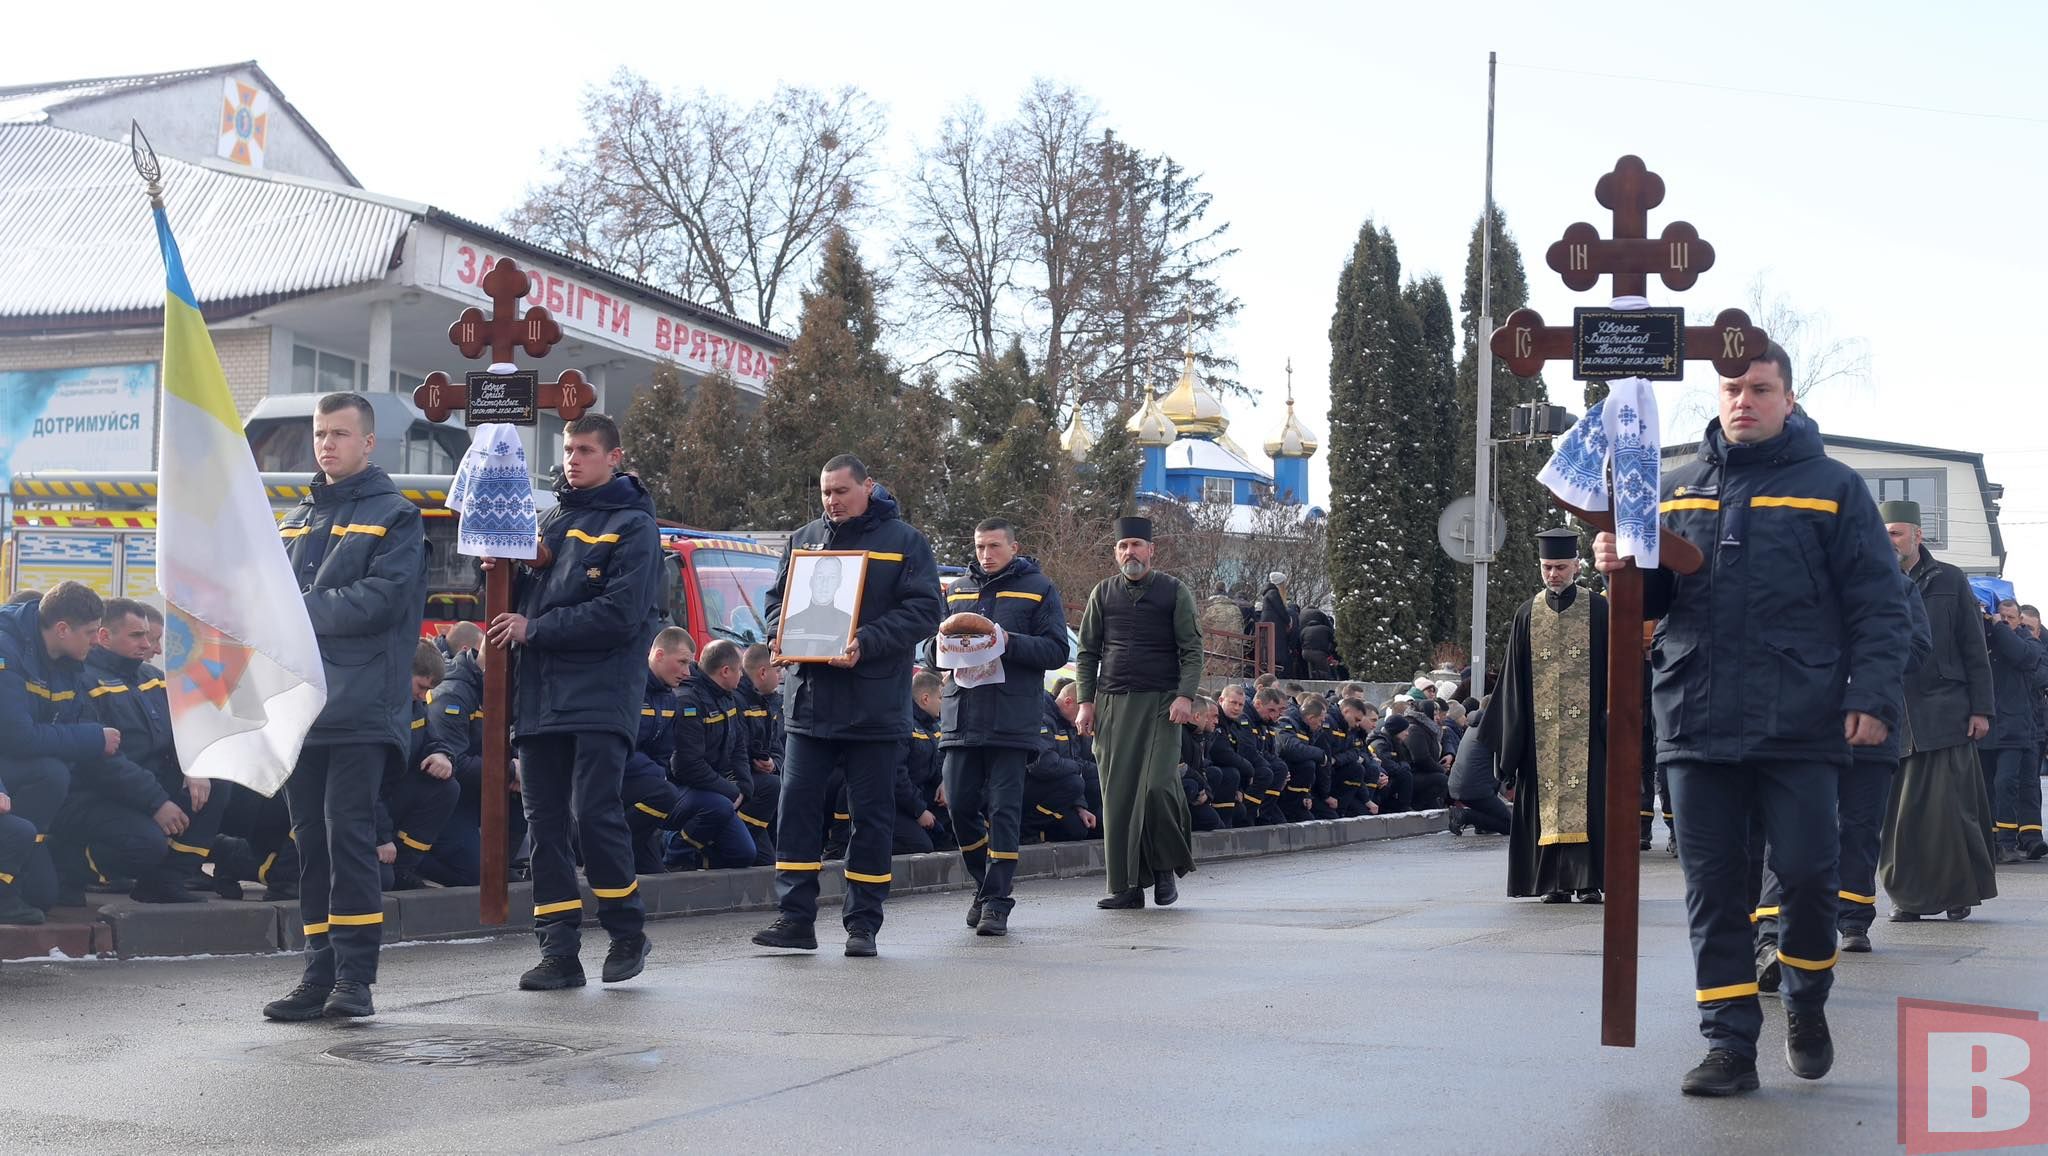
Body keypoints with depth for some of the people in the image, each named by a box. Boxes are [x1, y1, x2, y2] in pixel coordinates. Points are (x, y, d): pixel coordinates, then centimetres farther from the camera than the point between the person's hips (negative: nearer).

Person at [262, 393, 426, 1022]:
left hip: (361, 708, -6)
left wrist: (301, 608, -11)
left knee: (349, 835, -10)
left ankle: (355, 978, -6)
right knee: (312, 842, 6)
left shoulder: (395, 516, 1)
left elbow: (382, 598, -13)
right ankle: (320, 975, 11)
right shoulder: (296, 520, 22)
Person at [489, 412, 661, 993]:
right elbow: (525, 596, 23)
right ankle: (559, 950, 9)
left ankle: (628, 933, 6)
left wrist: (534, 629, -11)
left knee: (594, 812, -12)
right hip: (539, 697, 7)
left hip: (600, 699, -6)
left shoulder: (632, 526, -2)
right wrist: (506, 573, 1)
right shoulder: (552, 519, 19)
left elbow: (620, 616, -14)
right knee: (545, 823, 4)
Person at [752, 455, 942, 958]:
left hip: (874, 704, -3)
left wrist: (866, 643, -20)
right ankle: (796, 916, 4)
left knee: (871, 816, 3)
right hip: (809, 700, 4)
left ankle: (862, 923, 10)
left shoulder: (904, 541, 0)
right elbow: (778, 598, 18)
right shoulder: (803, 540, 13)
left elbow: (924, 610, -8)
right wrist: (782, 637, -5)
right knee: (796, 805, -1)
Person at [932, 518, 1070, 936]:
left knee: (1004, 808, -6)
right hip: (961, 715, 4)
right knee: (959, 804, 2)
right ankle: (987, 885, 22)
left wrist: (1008, 642, -16)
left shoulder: (1038, 589, 6)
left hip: (1011, 720, -4)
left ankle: (996, 902, -3)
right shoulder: (957, 590, 19)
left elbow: (1056, 651, -2)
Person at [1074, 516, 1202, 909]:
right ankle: (1128, 886, 3)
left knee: (1157, 786, -15)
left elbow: (1192, 650, 2)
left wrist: (1185, 696, -11)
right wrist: (1086, 701, 4)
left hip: (1160, 704, -3)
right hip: (1112, 704, 3)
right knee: (1117, 795, -1)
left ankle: (1166, 868, 6)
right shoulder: (1103, 594, 13)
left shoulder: (1174, 592, 5)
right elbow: (1088, 652, 14)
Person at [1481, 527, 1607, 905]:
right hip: (1541, 728, 2)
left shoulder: (1597, 610, 3)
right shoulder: (1527, 615, 9)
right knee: (1546, 801, 1)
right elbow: (1514, 683, 10)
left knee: (1586, 800, -5)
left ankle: (1588, 880, 0)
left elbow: (1612, 672, 2)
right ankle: (1555, 882, 5)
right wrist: (1513, 741, 5)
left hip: (1586, 728, -2)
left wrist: (1612, 722, -6)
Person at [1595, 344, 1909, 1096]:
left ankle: (1806, 1005, 27)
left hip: (1799, 726, -3)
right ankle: (1730, 1043, 11)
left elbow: (1876, 605, 1)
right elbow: (1652, 599, 18)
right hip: (1698, 725, 3)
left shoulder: (1833, 488, 4)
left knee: (1807, 873, 0)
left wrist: (1872, 696, -11)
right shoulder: (1678, 490, 14)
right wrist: (1619, 567, -4)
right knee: (1713, 888, 4)